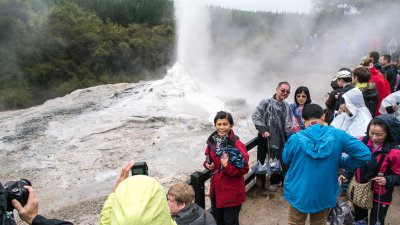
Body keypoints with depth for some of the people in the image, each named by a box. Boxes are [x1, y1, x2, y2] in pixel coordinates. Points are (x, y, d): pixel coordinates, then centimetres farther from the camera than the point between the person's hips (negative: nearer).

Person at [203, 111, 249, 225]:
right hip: (216, 188, 6)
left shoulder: (237, 145, -21)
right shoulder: (212, 141, -3)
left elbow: (243, 169, -18)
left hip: (232, 191, -6)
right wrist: (208, 165, -6)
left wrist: (227, 167, -29)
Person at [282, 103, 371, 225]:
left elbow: (286, 159, 0)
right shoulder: (338, 135, -15)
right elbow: (365, 155, -11)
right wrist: (342, 163, 0)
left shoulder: (295, 139, -18)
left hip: (298, 194, -1)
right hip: (325, 195, 2)